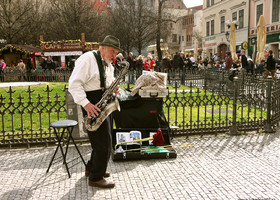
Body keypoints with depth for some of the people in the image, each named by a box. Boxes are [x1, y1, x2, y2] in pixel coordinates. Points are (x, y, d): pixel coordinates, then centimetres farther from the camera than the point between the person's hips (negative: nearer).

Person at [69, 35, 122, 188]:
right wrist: (85, 103, -29)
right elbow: (74, 84, -20)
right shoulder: (87, 59, -14)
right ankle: (96, 178, 8)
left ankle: (91, 169, 35)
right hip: (93, 105, -9)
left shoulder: (108, 64, 15)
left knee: (103, 140, 17)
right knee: (104, 142, -7)